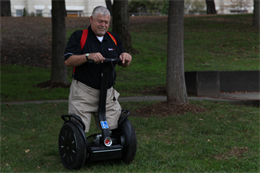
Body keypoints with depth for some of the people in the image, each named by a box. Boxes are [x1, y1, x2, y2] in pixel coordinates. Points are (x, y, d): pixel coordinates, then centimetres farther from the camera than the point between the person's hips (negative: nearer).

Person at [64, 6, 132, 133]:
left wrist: (126, 58, -10)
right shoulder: (78, 36, 0)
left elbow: (124, 64, 14)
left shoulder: (113, 39, 14)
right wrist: (88, 56, -25)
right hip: (83, 94, -4)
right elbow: (68, 61, -11)